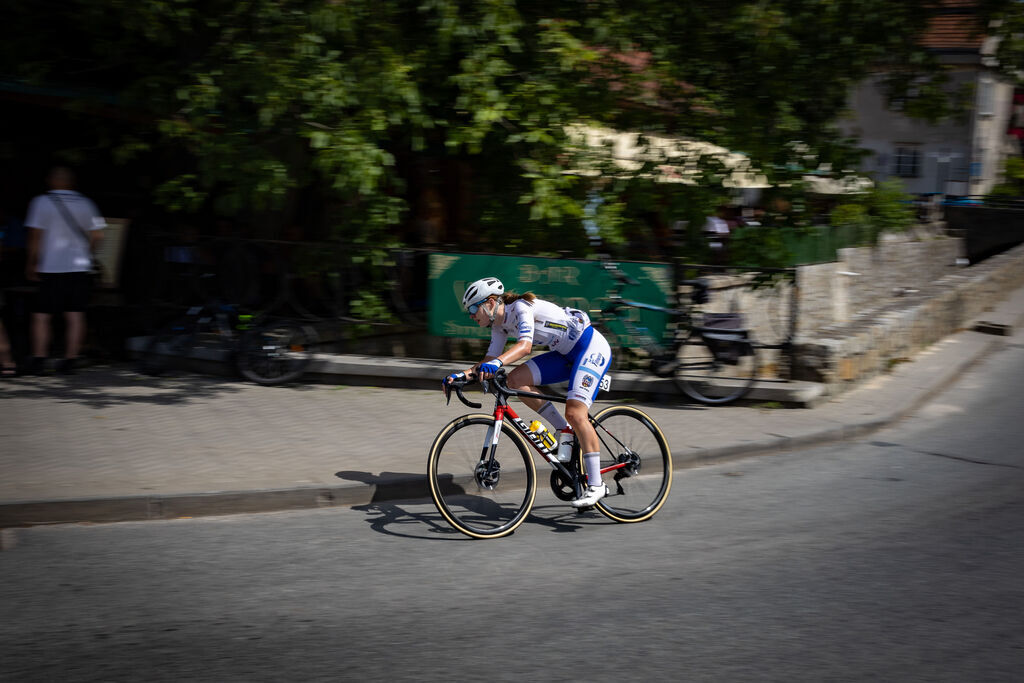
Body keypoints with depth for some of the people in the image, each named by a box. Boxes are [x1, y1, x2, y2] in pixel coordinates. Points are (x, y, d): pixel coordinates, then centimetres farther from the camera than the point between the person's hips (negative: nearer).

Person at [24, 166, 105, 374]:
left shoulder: (42, 202, -2)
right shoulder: (85, 203, 8)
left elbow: (36, 235, -7)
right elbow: (97, 235, 5)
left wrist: (31, 264, 0)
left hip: (51, 269, -3)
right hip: (79, 267, 3)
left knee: (41, 316, 3)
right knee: (75, 316, 4)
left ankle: (39, 359, -2)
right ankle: (70, 360, 2)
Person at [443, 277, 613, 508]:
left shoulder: (521, 307, -21)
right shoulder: (500, 326, 6)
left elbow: (525, 346, -36)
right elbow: (489, 359, 6)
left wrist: (496, 363, -52)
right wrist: (461, 374, -10)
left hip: (592, 347, -9)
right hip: (567, 354, 9)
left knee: (575, 413, -23)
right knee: (516, 380, -8)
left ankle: (596, 485, -18)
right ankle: (566, 433, 1)